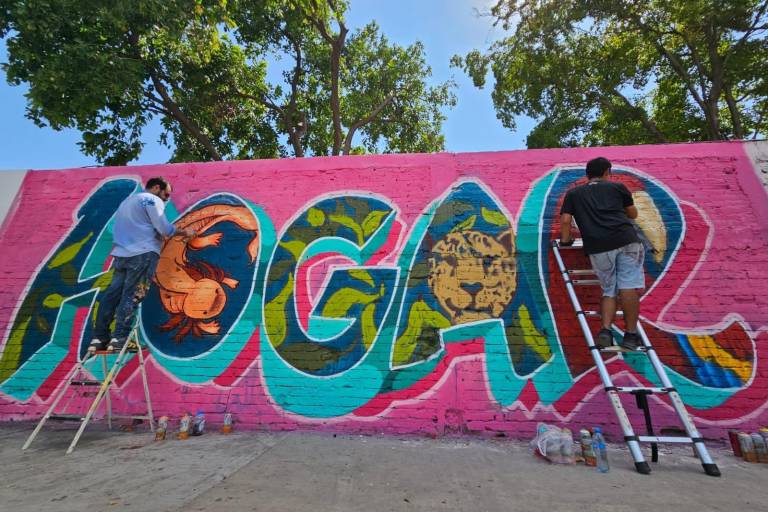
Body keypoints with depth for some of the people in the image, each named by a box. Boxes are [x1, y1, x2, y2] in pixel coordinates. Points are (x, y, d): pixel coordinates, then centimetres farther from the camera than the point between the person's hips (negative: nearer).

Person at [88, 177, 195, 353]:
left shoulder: (127, 201, 30)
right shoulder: (152, 199, 1)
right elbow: (164, 228, -7)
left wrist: (158, 235, 26)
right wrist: (184, 232, 8)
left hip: (121, 254, 8)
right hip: (144, 254, -8)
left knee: (112, 294, 5)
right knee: (132, 296, -9)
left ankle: (99, 338, 6)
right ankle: (119, 338, -11)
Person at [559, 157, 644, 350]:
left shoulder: (574, 193, 20)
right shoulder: (617, 186, 21)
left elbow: (565, 220, 8)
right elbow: (633, 214, 31)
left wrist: (565, 240, 21)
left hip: (598, 247, 1)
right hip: (626, 240, -1)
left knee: (609, 290, 12)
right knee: (629, 287, -1)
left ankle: (605, 331, 0)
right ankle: (631, 335, 2)